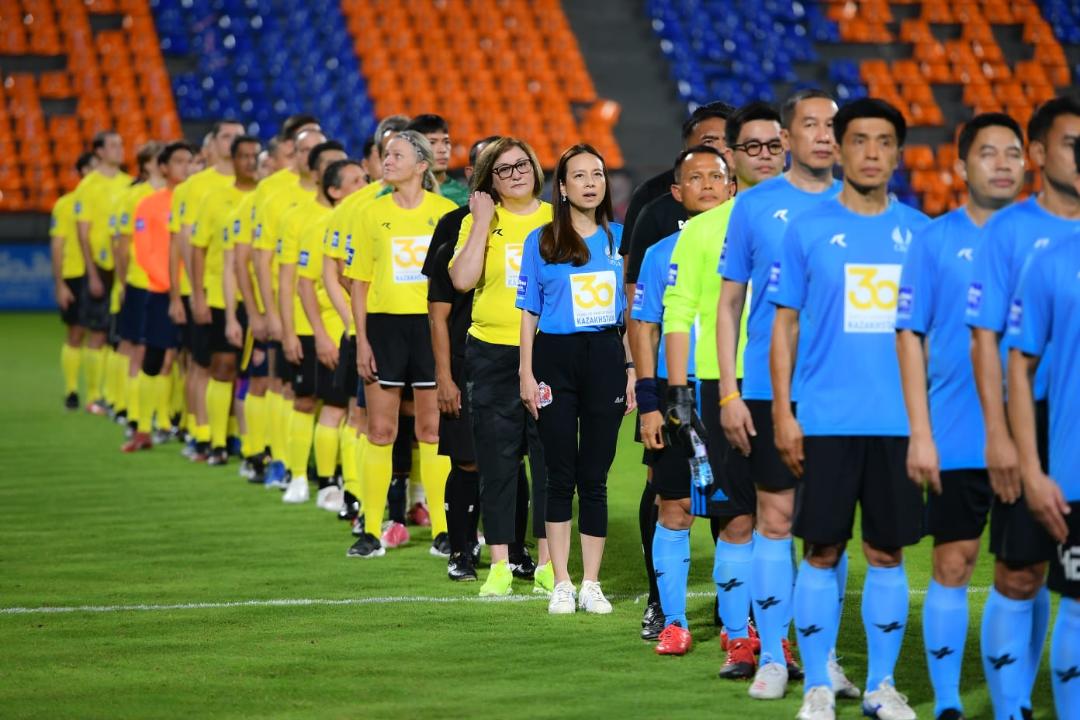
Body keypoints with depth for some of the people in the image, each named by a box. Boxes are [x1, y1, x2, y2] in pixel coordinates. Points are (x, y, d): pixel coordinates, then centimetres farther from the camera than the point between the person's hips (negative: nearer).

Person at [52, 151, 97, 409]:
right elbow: (57, 246, -2)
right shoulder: (66, 204, -1)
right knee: (76, 333, 2)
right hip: (75, 276, -2)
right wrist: (60, 284, -7)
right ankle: (71, 391, 11)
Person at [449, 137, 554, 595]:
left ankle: (547, 562, 9)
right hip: (493, 352, 0)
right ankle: (500, 564, 9)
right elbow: (462, 280, -10)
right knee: (497, 458, 2)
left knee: (549, 456, 1)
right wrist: (483, 222, -9)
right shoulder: (478, 222, 5)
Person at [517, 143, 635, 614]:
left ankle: (591, 584, 9)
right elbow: (529, 313, 5)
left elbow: (632, 310, 9)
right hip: (556, 358, -1)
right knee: (561, 476, 3)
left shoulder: (620, 238, 7)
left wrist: (633, 369, 4)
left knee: (595, 476, 3)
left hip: (606, 356, 1)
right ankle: (561, 584, 9)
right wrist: (527, 373, -2)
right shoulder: (541, 242, 4)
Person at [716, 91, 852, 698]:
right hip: (769, 389, -1)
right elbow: (730, 303, 5)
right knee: (775, 518, 0)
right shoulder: (755, 206, 2)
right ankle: (772, 656, 9)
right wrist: (729, 391, -2)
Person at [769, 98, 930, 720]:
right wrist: (783, 414, -3)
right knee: (823, 552, 1)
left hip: (901, 422, 2)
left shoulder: (919, 232, 6)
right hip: (826, 420, -2)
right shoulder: (808, 230, 2)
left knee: (888, 552, 6)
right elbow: (785, 326, 4)